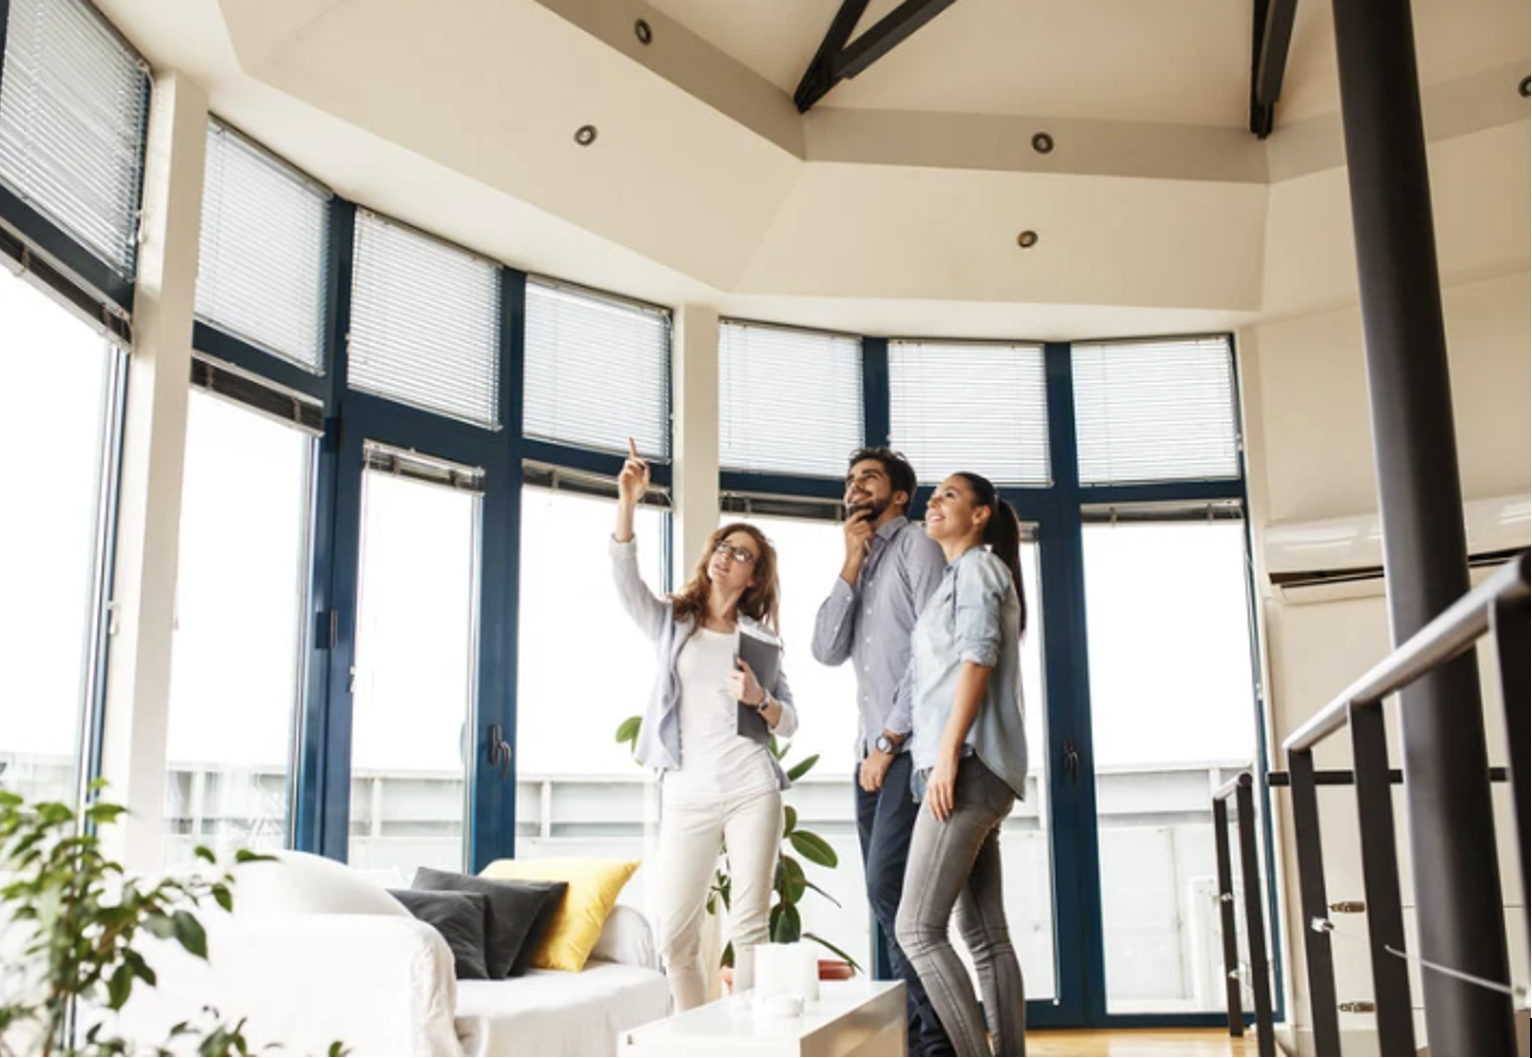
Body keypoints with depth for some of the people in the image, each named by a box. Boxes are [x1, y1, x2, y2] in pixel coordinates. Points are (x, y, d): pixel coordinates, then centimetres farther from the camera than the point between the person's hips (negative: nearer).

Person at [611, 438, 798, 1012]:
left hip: (751, 790, 0)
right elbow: (625, 577, -9)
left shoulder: (760, 637, 11)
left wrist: (759, 697, -13)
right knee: (675, 934, -1)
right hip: (687, 796, 1)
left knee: (750, 925, -2)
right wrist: (628, 501, -21)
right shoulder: (671, 621, 11)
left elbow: (790, 723, 10)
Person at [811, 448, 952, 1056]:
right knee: (888, 897, 5)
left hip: (909, 747, -8)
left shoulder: (916, 545, -1)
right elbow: (827, 651, 7)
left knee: (888, 888, -15)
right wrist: (851, 564, 0)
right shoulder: (861, 566, 21)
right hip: (872, 751, 8)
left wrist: (890, 741, -13)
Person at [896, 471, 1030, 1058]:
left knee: (916, 927, -14)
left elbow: (979, 657, -14)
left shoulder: (977, 567, 0)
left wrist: (948, 754, -21)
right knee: (985, 935, 6)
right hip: (976, 770, 10)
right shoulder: (957, 577, 27)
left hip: (969, 765, -10)